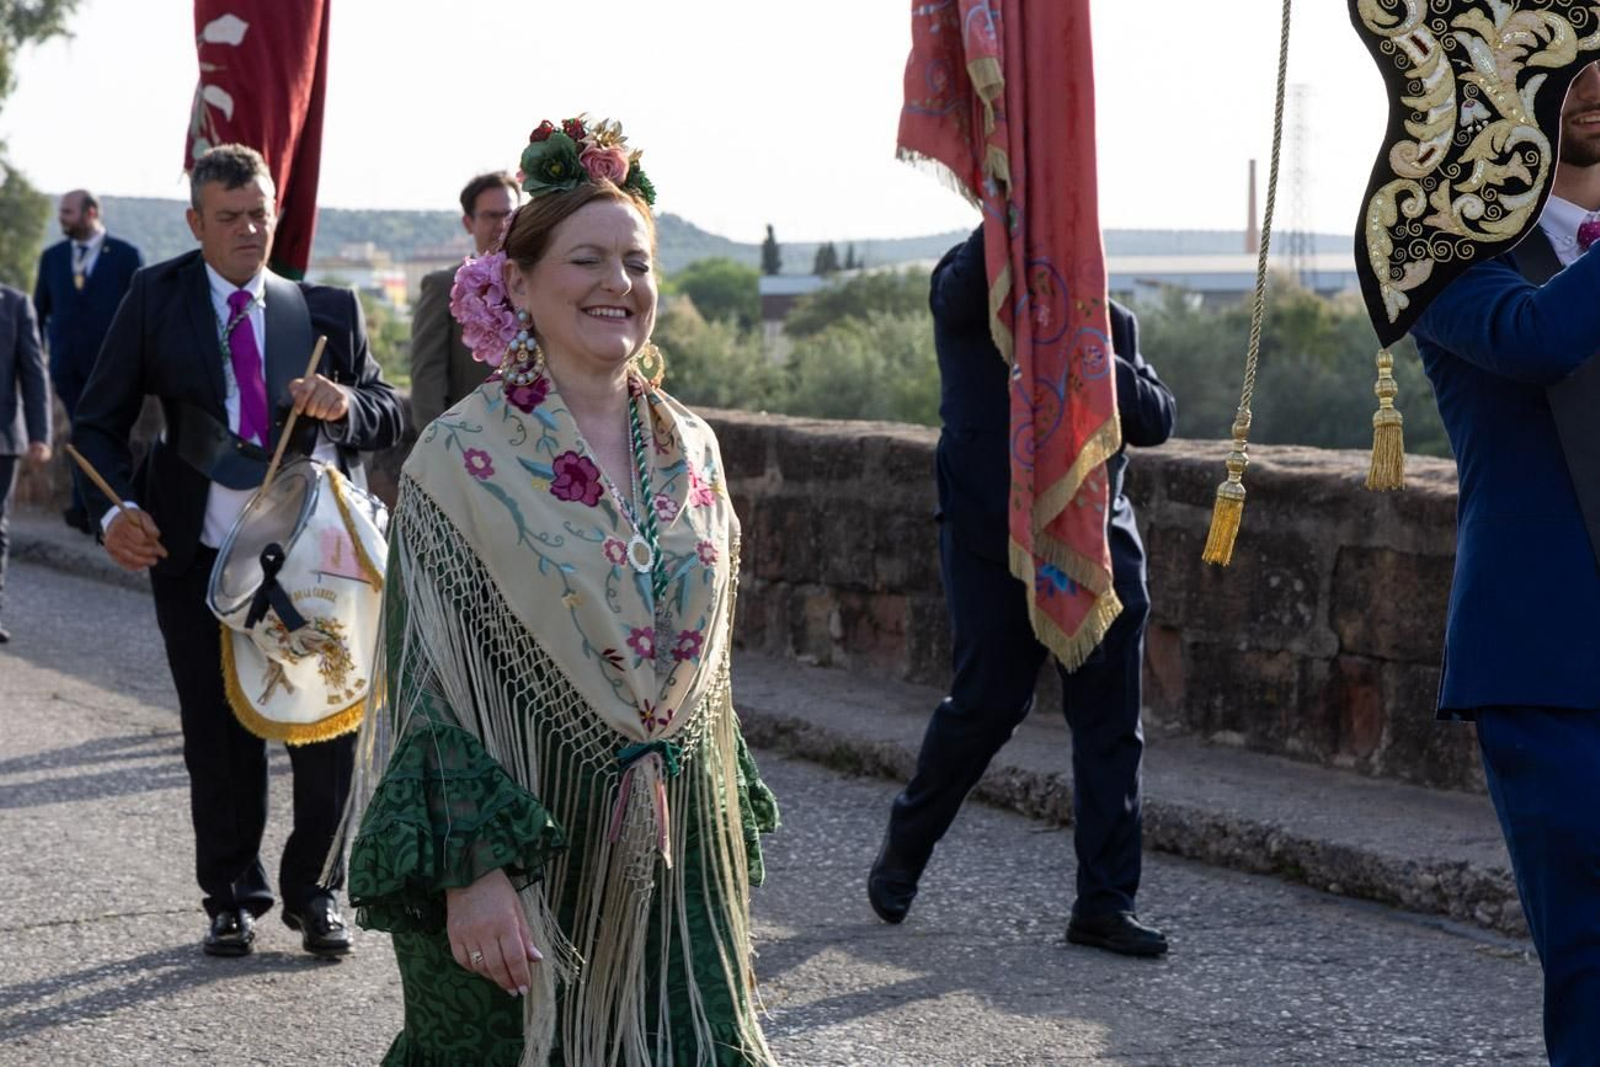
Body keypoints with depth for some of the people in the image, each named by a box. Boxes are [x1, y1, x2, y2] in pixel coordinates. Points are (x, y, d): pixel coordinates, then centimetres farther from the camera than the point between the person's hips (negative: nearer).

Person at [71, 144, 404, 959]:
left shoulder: (327, 309, 6)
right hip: (200, 558, -1)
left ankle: (313, 892, 19)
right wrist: (118, 508, -15)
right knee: (219, 737, 7)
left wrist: (345, 404, -16)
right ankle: (231, 896, 23)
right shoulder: (158, 298, 2)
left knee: (328, 727, 3)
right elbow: (99, 424, 2)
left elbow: (387, 414, 7)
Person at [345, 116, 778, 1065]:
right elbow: (429, 684, -12)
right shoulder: (461, 457, -10)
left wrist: (734, 836, 14)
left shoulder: (691, 449, 6)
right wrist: (469, 871, -20)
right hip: (527, 856, -4)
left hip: (676, 859, 5)